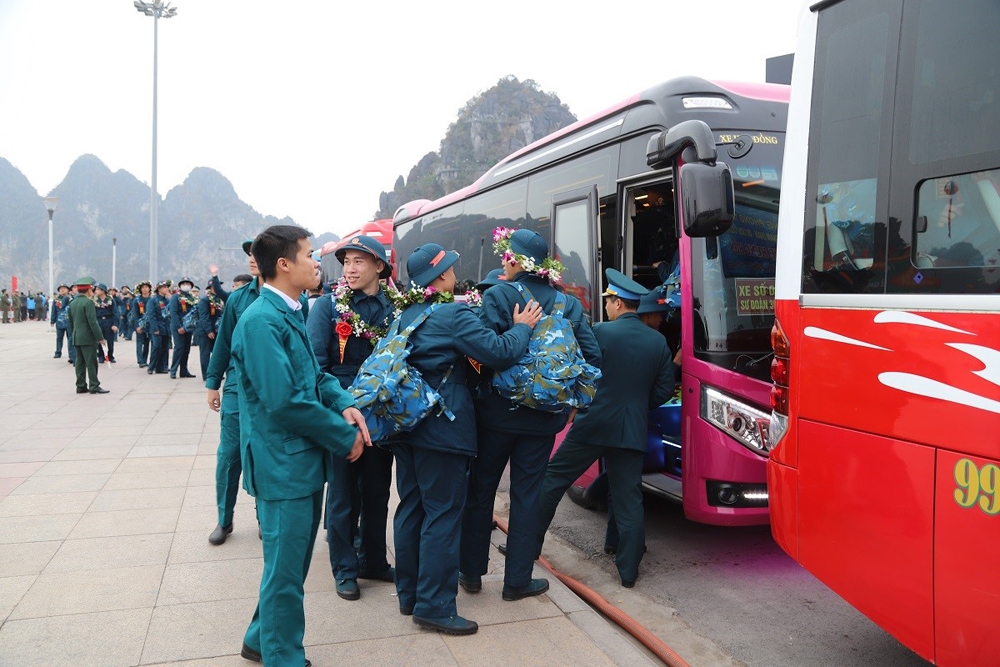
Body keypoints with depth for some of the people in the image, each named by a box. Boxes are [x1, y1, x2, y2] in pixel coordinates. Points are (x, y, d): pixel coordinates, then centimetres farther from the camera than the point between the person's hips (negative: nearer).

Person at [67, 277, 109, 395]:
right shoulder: (88, 302, -13)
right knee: (91, 362, -5)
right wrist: (100, 337, -16)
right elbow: (93, 322, -18)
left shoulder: (72, 304, 12)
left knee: (80, 362, 10)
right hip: (88, 337, -8)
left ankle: (81, 386, 12)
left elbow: (71, 322, 18)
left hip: (76, 338, 8)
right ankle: (94, 386, -4)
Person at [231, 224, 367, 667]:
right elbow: (283, 401, -25)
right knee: (286, 571, 5)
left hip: (305, 460, 10)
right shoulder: (261, 320, -20)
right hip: (283, 464, -10)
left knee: (292, 561, 22)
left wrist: (344, 404, -6)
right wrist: (344, 436, -16)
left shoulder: (290, 312, 10)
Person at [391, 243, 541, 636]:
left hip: (407, 423, 8)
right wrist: (523, 327, -1)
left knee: (410, 508, 14)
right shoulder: (454, 316, -14)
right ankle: (434, 606, 4)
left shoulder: (406, 316, 11)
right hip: (443, 427, -8)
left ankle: (409, 594, 24)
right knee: (443, 515, -2)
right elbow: (500, 352, -18)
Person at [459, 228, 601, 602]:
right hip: (542, 417, 2)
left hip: (496, 412, -2)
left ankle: (472, 572, 26)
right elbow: (592, 358, -3)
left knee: (481, 490, 14)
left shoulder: (497, 296, -11)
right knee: (526, 495, 12)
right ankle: (517, 580, 19)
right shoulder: (569, 305, 0)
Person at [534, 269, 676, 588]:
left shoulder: (600, 332, -10)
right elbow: (664, 389, 6)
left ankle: (528, 545, 21)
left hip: (592, 424, -3)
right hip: (633, 431, 4)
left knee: (552, 480, 12)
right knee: (629, 499, 10)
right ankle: (629, 570, 14)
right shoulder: (658, 341, 3)